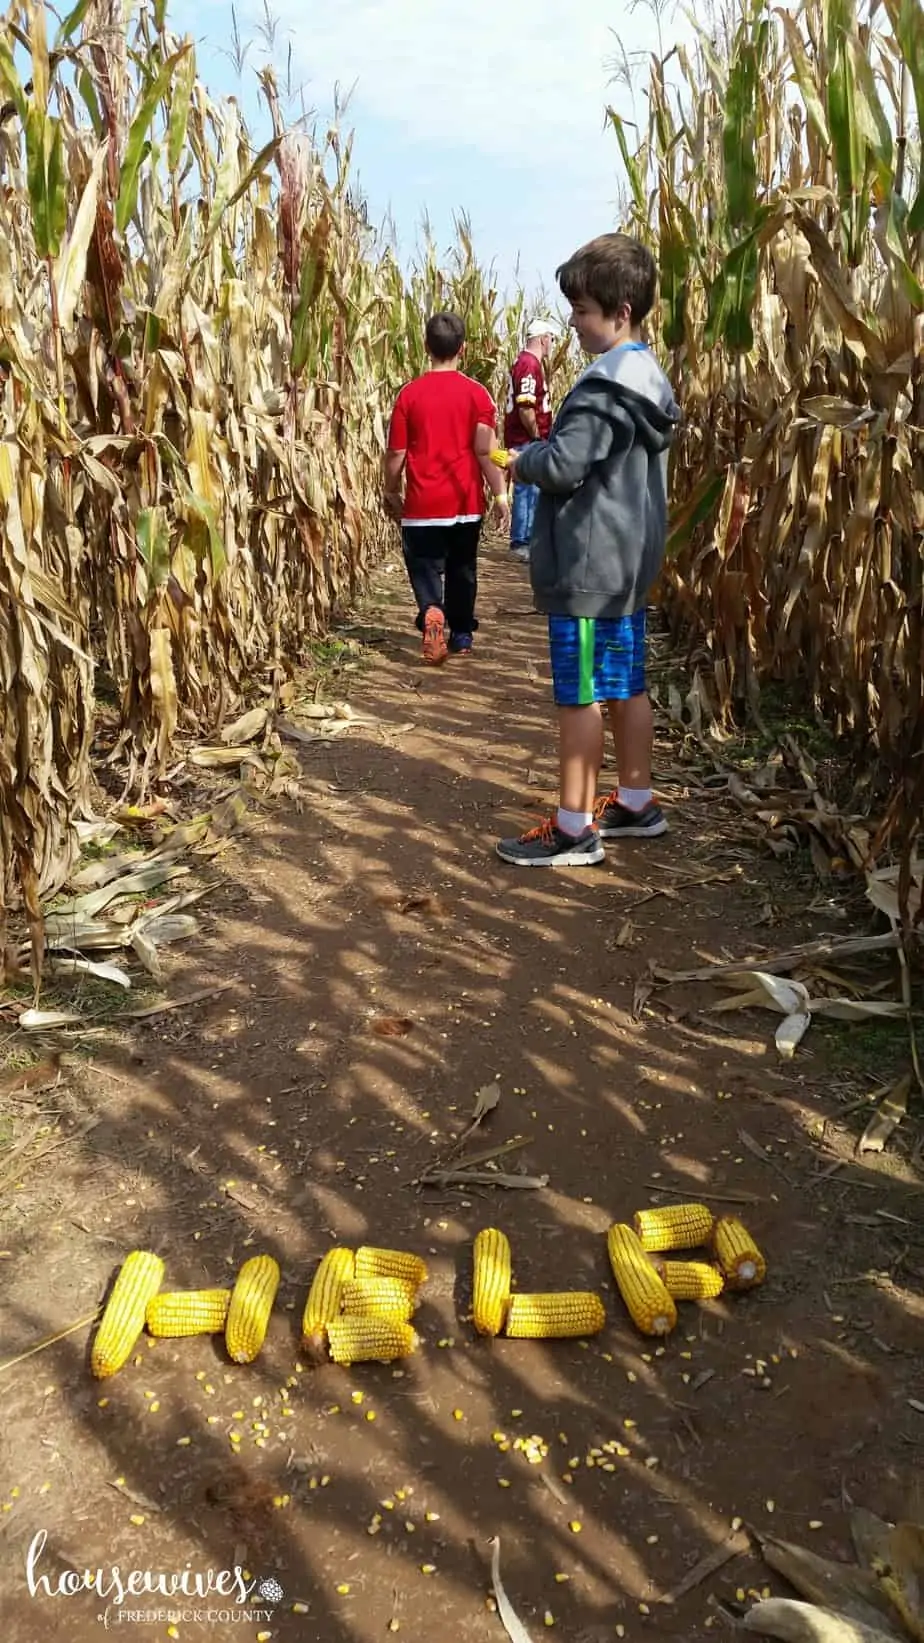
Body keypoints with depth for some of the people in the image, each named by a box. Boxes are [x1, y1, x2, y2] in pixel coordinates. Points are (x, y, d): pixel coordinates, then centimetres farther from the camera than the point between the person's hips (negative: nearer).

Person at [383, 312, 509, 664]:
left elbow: (396, 452, -1)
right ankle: (461, 634, 26)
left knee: (425, 569, 5)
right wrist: (500, 494, -2)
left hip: (423, 502, -1)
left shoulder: (410, 393, -3)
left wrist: (391, 492, 13)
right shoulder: (476, 393, -4)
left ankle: (432, 614, -23)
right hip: (466, 501, 1)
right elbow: (485, 450, -8)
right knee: (462, 570, 16)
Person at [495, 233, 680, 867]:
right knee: (626, 686, 14)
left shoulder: (606, 383, -17)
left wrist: (521, 459, -3)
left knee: (580, 695, -4)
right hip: (628, 560, 10)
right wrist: (544, 450, 9)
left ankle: (575, 828, 3)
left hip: (590, 564, -10)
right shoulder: (648, 376, 14)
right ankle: (636, 803, 24)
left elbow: (563, 465, -22)